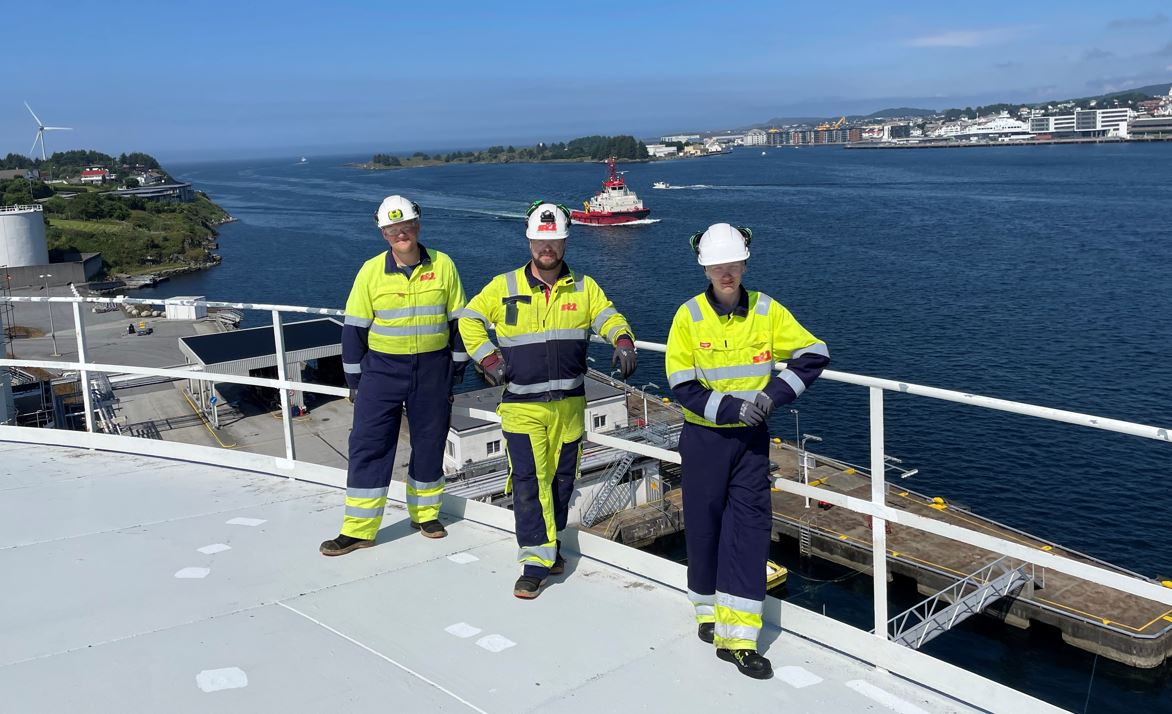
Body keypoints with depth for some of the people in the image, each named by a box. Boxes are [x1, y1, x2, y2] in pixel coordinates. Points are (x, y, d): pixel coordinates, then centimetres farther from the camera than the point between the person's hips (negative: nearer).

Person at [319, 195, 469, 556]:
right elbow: (354, 327, 2)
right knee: (367, 445, -3)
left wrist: (457, 368, 7)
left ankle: (425, 513, 30)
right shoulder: (371, 271, -3)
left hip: (432, 370, 1)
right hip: (382, 368, 0)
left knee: (430, 443, 10)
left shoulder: (443, 266, -1)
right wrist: (355, 379, 3)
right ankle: (358, 529, 4)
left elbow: (458, 320, 6)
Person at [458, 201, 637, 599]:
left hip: (569, 403, 3)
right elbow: (469, 319, 10)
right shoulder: (504, 287, 1)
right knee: (528, 481, -8)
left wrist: (623, 341, -18)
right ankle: (537, 560, -2)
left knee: (562, 477, 12)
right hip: (521, 405, -2)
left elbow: (609, 318, 4)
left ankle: (550, 542, 32)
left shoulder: (583, 287, 6)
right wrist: (487, 357, -2)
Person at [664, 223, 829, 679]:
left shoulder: (767, 311, -3)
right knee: (705, 525, 9)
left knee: (750, 526, -4)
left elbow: (814, 354, -2)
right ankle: (710, 610, 32)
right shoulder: (689, 316, -9)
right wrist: (731, 409, -20)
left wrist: (775, 393, -15)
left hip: (751, 437, 1)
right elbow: (681, 385, -10)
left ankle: (737, 637, -1)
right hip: (704, 436, -1)